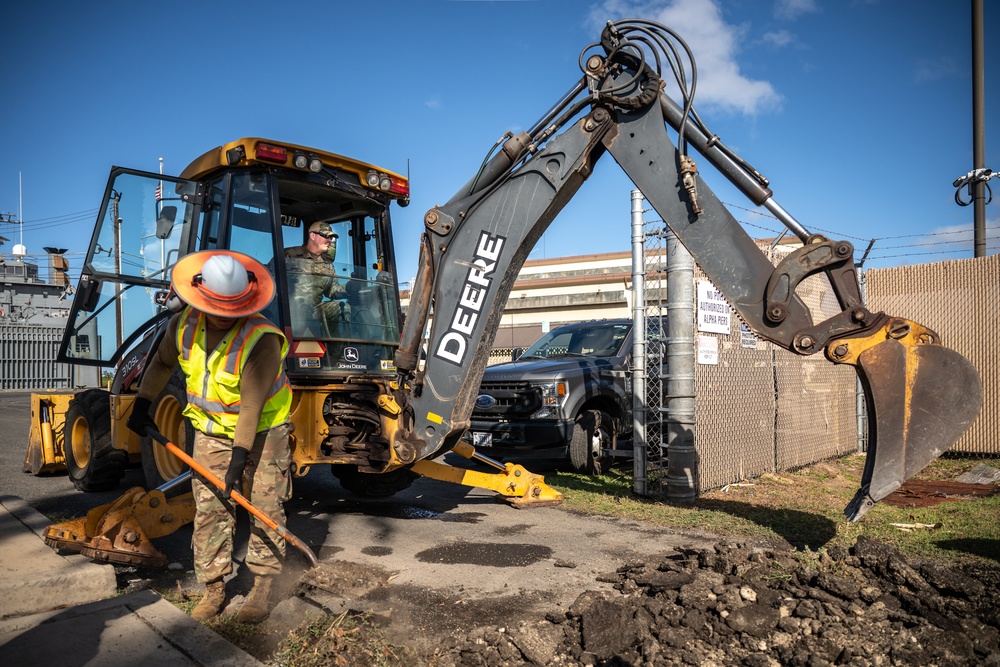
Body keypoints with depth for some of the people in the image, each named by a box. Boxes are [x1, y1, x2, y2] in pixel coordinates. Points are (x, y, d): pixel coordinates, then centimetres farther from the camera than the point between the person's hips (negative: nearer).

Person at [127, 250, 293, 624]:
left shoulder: (260, 339, -27)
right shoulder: (184, 326, -8)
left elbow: (251, 407, -27)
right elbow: (162, 364, 14)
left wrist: (239, 458, -26)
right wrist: (142, 404, 10)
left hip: (261, 431, -5)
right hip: (211, 430, 5)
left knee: (265, 506, -4)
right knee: (209, 508, 4)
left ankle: (263, 586, 9)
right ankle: (214, 588, 15)